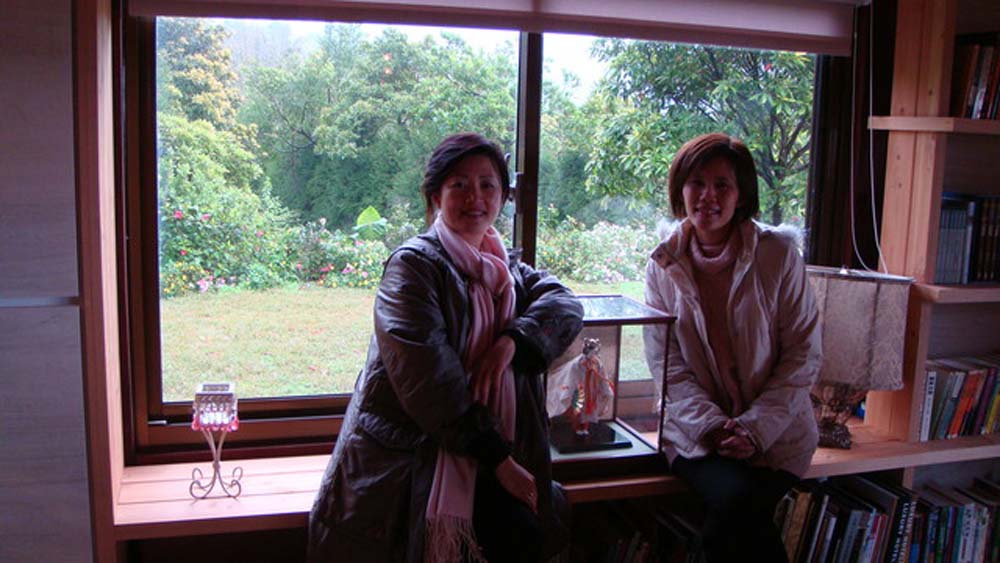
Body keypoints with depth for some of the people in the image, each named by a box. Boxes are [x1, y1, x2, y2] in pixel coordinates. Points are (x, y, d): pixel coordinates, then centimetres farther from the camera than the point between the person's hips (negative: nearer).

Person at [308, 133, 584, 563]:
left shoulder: (507, 268, 16)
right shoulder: (414, 263, -7)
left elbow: (566, 306, 0)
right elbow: (426, 377, -17)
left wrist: (512, 340, -21)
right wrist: (499, 458, -17)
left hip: (476, 457, 6)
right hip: (405, 460, -6)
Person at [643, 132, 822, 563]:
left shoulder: (779, 254, -4)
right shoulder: (663, 265, 2)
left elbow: (804, 355, -4)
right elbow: (666, 363, -1)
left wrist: (755, 429, -13)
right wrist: (712, 426, -15)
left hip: (776, 433, -1)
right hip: (697, 431, 1)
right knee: (734, 498, -27)